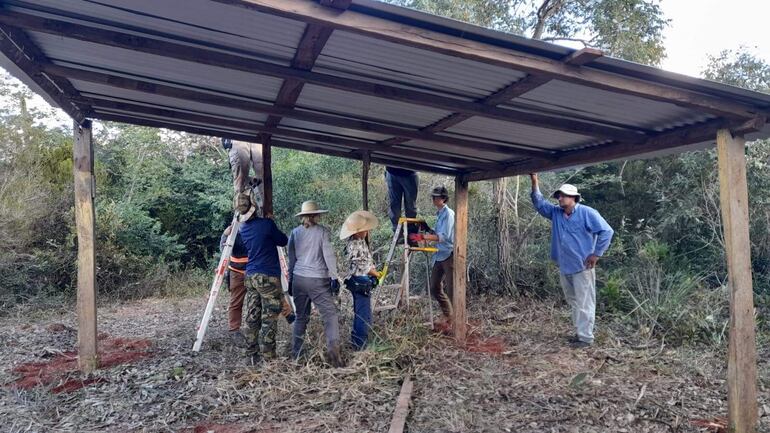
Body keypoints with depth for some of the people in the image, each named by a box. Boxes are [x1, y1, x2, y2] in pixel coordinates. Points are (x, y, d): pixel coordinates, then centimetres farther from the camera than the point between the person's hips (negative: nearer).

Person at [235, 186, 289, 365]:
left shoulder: (243, 229, 6)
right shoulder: (267, 224, -14)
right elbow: (283, 241, -1)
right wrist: (275, 234, 17)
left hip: (251, 277, 7)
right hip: (268, 277, -7)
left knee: (252, 317, 10)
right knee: (269, 319, -1)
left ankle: (252, 356, 16)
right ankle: (268, 358, 2)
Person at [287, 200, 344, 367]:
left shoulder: (294, 233, 7)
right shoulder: (322, 231, -5)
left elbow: (291, 259, 12)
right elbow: (329, 255, -9)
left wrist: (290, 280, 20)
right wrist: (334, 278, -5)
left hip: (298, 279, 5)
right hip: (318, 280, -4)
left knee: (301, 316, 15)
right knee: (330, 314, -1)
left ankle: (296, 353, 19)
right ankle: (333, 349, -14)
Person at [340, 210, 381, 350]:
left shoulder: (358, 240, 3)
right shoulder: (356, 246, -25)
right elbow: (364, 267, -19)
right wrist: (376, 274, -2)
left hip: (358, 282, 11)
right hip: (361, 283, -11)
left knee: (359, 314, 20)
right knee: (364, 316, -4)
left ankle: (356, 342, 32)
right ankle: (360, 345, 3)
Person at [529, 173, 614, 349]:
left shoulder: (587, 213, -12)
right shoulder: (556, 213, 7)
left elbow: (606, 231, -12)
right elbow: (539, 203, 9)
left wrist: (597, 254, -12)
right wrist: (535, 183, -2)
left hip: (582, 267, -7)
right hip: (564, 267, 7)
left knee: (584, 303, -2)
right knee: (573, 302, 16)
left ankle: (585, 337, 5)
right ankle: (580, 332, 28)